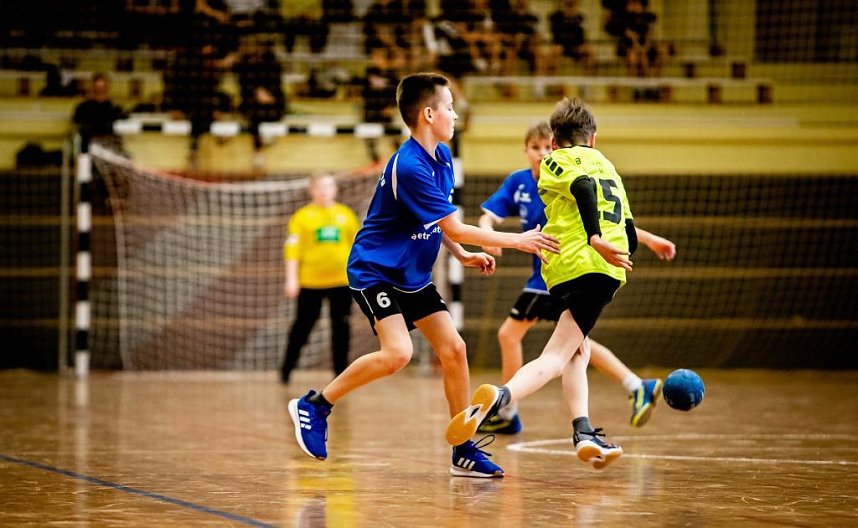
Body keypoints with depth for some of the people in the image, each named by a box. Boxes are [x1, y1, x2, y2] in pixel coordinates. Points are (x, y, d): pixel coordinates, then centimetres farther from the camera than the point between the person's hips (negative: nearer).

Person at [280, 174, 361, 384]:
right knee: (303, 326, 4)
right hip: (310, 282, -2)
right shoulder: (302, 216, 0)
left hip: (341, 281, 2)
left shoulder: (346, 214, 9)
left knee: (341, 327, 2)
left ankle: (341, 372, 10)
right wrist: (291, 279, -9)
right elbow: (292, 249, -3)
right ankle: (286, 369, 17)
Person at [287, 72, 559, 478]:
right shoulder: (408, 167, -25)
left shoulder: (442, 156, 5)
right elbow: (456, 229, -21)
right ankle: (314, 405, -9)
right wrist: (516, 241, -13)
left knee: (453, 349, -1)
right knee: (397, 352, -25)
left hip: (412, 275, 9)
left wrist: (462, 255, 7)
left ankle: (464, 452, 6)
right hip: (375, 270, -9)